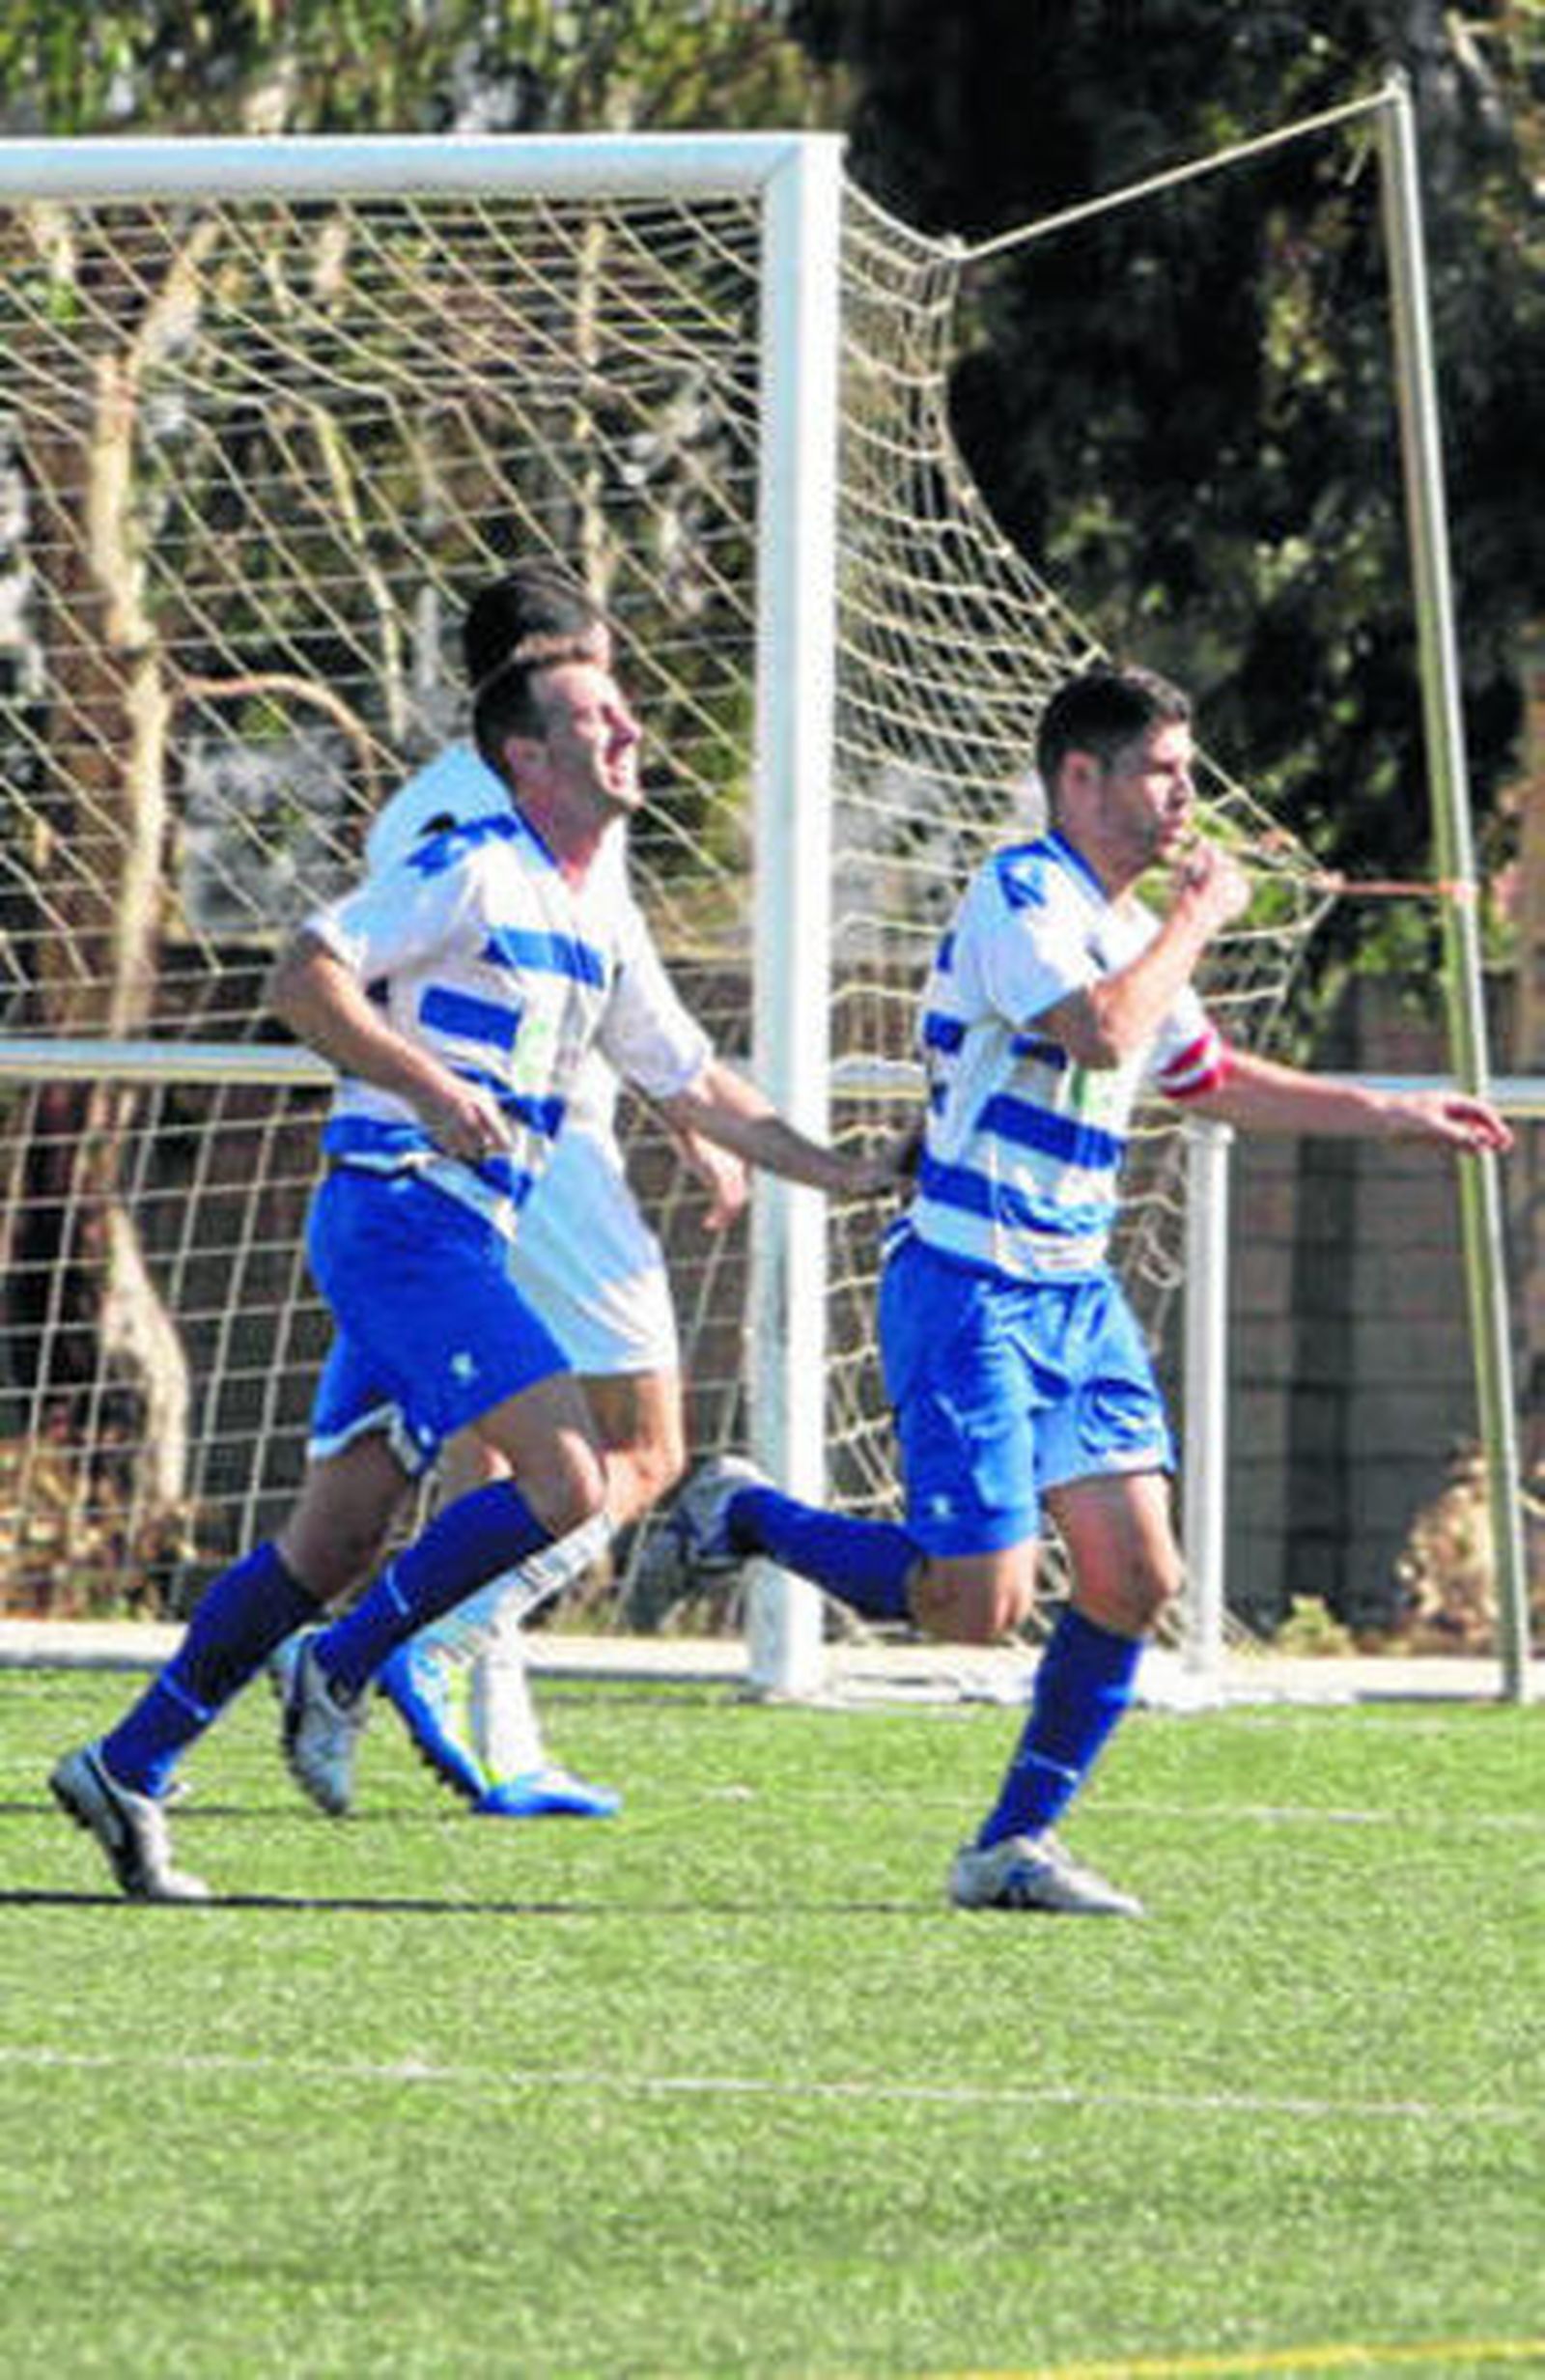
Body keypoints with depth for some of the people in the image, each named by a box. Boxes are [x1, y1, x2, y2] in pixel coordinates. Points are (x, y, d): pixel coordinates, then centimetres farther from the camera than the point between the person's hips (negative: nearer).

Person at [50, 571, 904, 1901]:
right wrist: (430, 1088, -20)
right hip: (402, 1212, -9)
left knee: (333, 1544, 5)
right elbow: (303, 981, -13)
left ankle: (129, 1769, 9)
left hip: (457, 1238, 9)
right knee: (568, 1484, -17)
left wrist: (846, 1175, 20)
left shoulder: (602, 920, 18)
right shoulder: (471, 875, -8)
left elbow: (693, 1087, 25)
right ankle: (342, 1673, -6)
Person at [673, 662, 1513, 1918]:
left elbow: (1212, 1077, 30)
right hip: (966, 1287, -9)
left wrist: (1395, 1112, 27)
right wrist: (1195, 922, -14)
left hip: (1077, 1296, 9)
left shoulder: (1130, 928, 15)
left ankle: (1016, 1846, 8)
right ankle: (745, 1513, 11)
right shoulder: (1018, 893, -13)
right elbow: (1101, 1031, -29)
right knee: (980, 1600, -12)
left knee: (1135, 1578, -2)